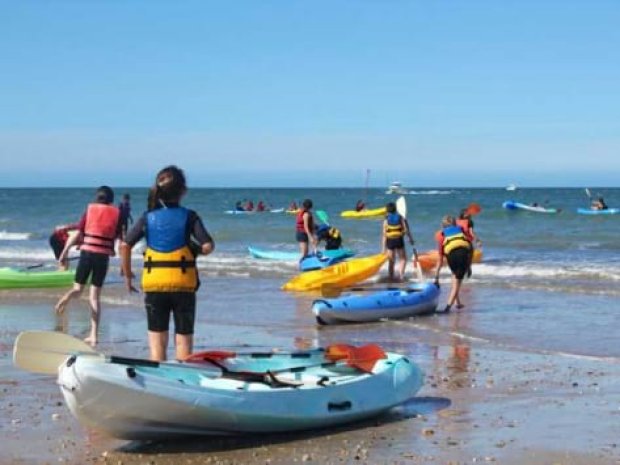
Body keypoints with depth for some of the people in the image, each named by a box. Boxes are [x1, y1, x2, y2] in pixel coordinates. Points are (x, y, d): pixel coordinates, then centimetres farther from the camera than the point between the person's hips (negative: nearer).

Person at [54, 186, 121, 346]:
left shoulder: (90, 210, 5)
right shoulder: (116, 214, 4)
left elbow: (77, 234, 0)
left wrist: (64, 252, 7)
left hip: (87, 252, 0)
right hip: (104, 256, 0)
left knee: (78, 289, 13)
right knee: (95, 296, 8)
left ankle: (68, 297, -26)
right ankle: (94, 335, 4)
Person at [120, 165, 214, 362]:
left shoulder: (148, 217, 2)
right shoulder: (189, 216, -4)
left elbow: (125, 245, -5)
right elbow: (208, 246, -13)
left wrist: (127, 275, 5)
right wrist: (196, 249, 9)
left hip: (154, 284, 1)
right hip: (183, 284, -1)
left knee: (157, 338, 8)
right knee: (184, 338, 9)